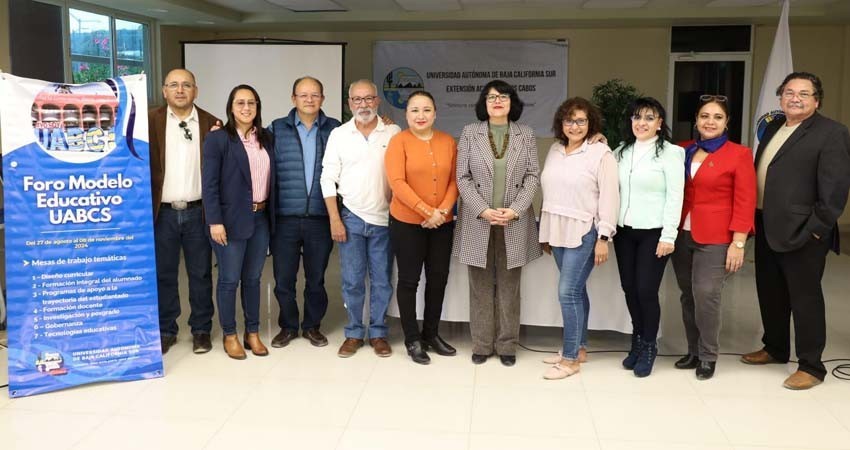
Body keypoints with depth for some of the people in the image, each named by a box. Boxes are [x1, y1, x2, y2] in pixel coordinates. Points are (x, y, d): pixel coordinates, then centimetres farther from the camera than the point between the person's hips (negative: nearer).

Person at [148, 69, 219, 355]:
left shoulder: (211, 123, 4)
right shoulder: (150, 121, 0)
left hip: (197, 212, 1)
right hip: (162, 212, -1)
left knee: (200, 274, 9)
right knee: (163, 275, 10)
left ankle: (201, 330, 22)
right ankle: (165, 331, 23)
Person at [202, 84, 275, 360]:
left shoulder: (265, 138, 10)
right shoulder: (218, 138, -7)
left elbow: (270, 178, 12)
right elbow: (210, 184, -11)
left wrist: (270, 213, 6)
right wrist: (215, 221, -16)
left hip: (261, 218, 5)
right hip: (232, 219, -5)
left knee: (253, 278, 13)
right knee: (229, 280, 4)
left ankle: (253, 333, 23)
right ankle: (229, 335, 17)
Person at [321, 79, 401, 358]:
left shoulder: (394, 133, 0)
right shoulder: (339, 134, 2)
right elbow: (328, 179, 1)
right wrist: (334, 219, -5)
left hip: (385, 219, 0)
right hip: (351, 218, 0)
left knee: (382, 281, 7)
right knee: (352, 281, 5)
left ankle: (378, 333, 20)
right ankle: (354, 333, 19)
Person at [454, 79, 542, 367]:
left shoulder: (526, 134, 6)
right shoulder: (470, 133, 4)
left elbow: (532, 177, 2)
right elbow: (462, 178, -1)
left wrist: (514, 210, -12)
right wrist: (483, 211, -12)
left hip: (515, 222, 1)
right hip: (478, 221, 0)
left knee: (509, 287, 6)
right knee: (481, 286, 5)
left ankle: (507, 346, 15)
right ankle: (481, 345, 15)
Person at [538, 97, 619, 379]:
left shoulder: (601, 154, -8)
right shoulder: (555, 150, 11)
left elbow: (609, 198, -10)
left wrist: (604, 238, -13)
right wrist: (546, 232, 15)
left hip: (584, 233, -6)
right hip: (558, 231, 6)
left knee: (568, 291, -8)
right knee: (576, 290, 13)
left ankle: (570, 359, 1)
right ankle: (579, 348, 24)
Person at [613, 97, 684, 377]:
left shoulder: (670, 153, -5)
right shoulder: (621, 152, 11)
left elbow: (675, 197, -9)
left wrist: (668, 236, -13)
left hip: (653, 233, -5)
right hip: (624, 231, 5)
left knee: (646, 290, -5)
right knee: (629, 289, 8)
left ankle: (649, 347, 15)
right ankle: (638, 341, 26)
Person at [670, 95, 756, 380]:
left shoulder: (739, 154, -3)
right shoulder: (683, 151, 10)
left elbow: (745, 202, -6)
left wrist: (738, 242, -11)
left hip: (716, 239, -4)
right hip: (682, 236, 4)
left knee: (706, 296, -9)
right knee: (688, 296, 8)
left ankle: (708, 357, 7)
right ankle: (694, 352, 21)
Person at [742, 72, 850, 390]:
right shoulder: (772, 127, 14)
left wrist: (817, 228, -18)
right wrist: (755, 219, 10)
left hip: (801, 232, -8)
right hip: (766, 228, 8)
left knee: (805, 298, 2)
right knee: (769, 293, 18)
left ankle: (811, 367, 13)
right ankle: (775, 349, 36)